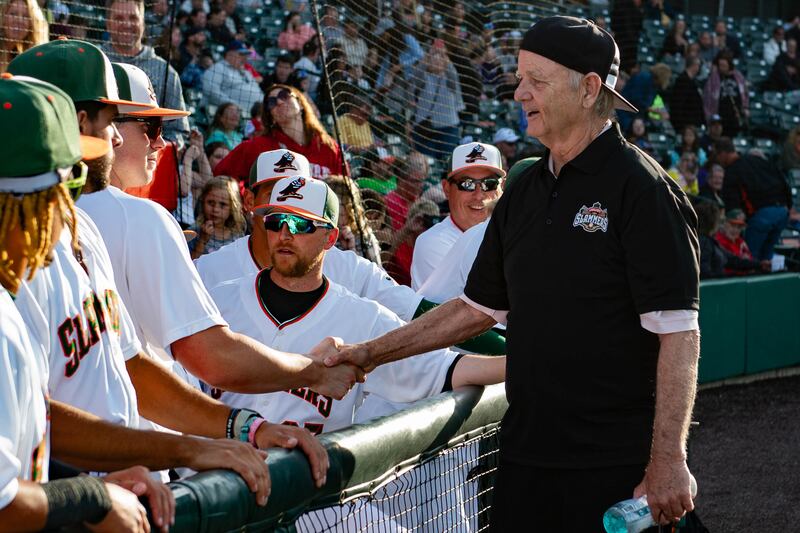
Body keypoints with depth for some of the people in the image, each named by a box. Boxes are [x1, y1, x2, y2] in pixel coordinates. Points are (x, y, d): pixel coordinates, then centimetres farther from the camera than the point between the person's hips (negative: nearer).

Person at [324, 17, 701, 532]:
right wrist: (372, 352, 18)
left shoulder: (641, 189, -10)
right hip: (526, 453, 7)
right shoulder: (525, 191, 13)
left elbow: (679, 334, -15)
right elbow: (480, 306, 22)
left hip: (617, 466, -7)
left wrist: (668, 461, -20)